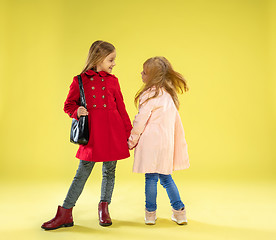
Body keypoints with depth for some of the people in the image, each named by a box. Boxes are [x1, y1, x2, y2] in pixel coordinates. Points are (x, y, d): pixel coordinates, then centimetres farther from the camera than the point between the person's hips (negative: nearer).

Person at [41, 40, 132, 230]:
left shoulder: (113, 81, 10)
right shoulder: (80, 81, 3)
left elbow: (121, 108, 12)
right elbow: (69, 105, 10)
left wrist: (129, 133, 10)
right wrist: (77, 111, -12)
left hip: (113, 131, 3)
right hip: (92, 132, -2)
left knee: (109, 171, 10)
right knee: (83, 172, 0)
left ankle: (104, 208, 30)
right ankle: (65, 214, 12)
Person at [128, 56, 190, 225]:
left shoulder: (150, 94, -11)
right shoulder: (169, 94, 13)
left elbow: (141, 120, -11)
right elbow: (176, 122, 16)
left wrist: (132, 141, -1)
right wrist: (180, 142, 22)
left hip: (151, 141, -7)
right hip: (167, 142, 7)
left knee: (151, 178, 4)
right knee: (166, 177, 16)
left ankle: (151, 214, 15)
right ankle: (179, 211, 19)